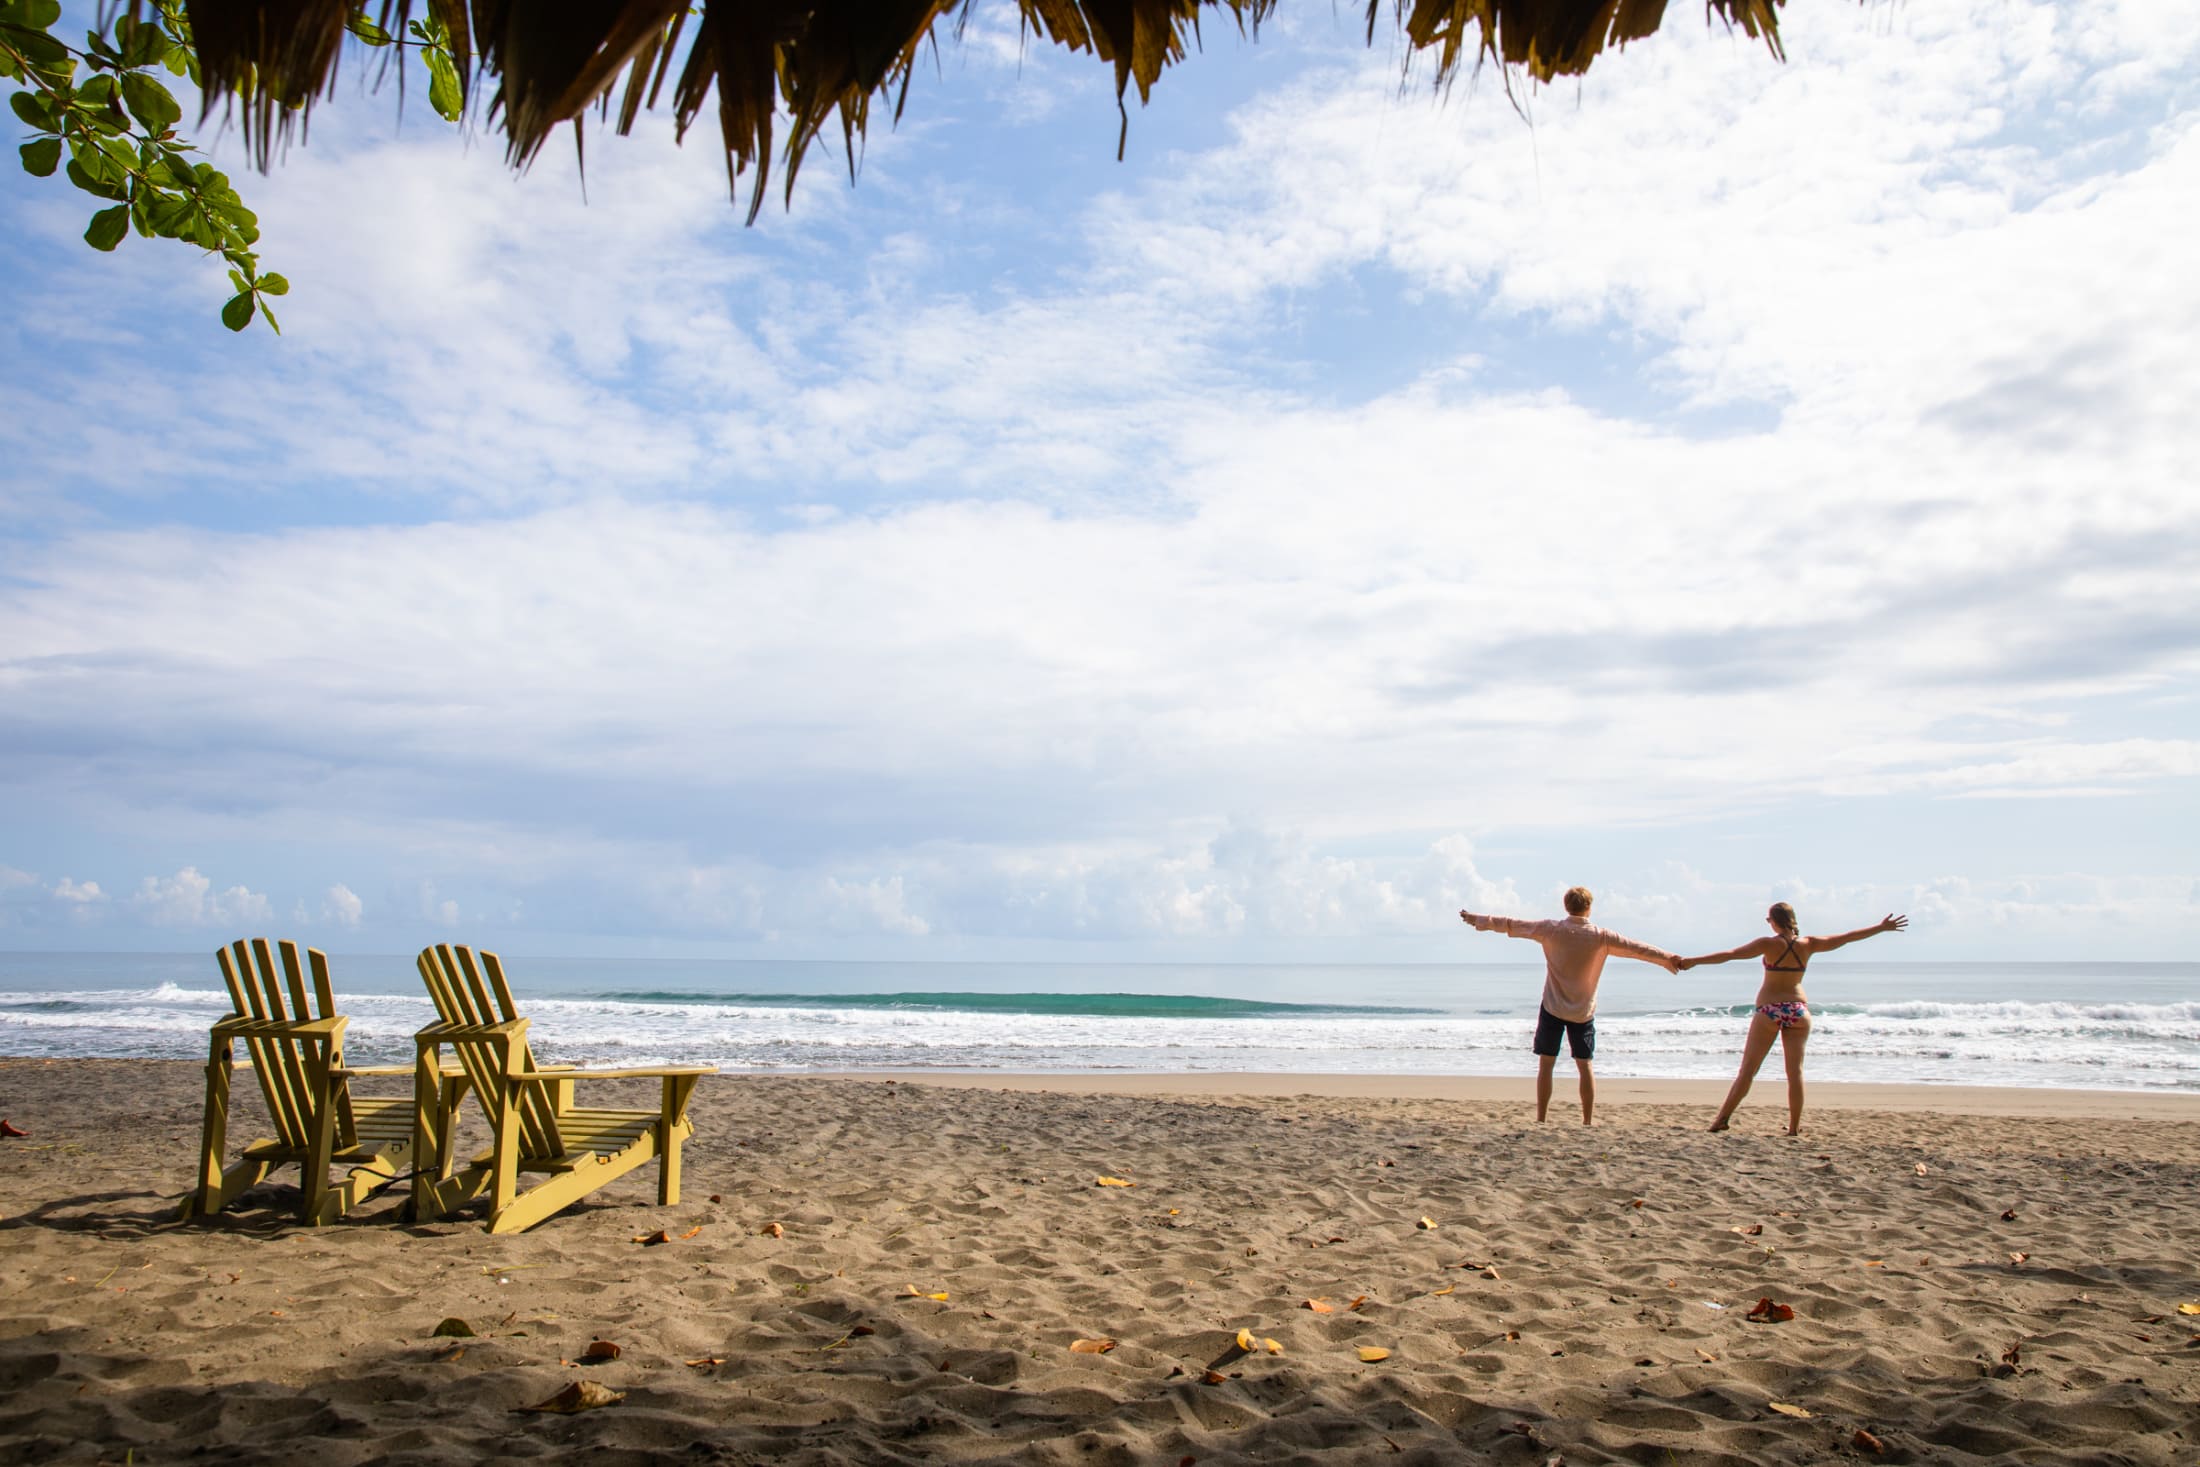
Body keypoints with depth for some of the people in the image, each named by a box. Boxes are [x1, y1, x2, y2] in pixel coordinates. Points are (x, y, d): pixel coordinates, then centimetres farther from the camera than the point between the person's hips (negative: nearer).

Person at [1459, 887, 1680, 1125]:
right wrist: (1667, 958, 11)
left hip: (1552, 1008, 0)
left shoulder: (1551, 929, -5)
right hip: (1583, 1012, 0)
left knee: (1546, 1064, 4)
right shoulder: (1600, 936, -6)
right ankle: (1588, 1121, 10)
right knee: (1585, 1065, 9)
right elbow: (1636, 947, 0)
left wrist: (1480, 920, 13)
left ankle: (1541, 1119, 5)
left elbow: (1513, 925, 2)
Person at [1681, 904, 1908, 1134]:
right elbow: (1847, 938, 11)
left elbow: (1729, 954, -14)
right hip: (1798, 1009, 3)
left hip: (1769, 1010, -3)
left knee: (1748, 1069, -1)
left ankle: (1723, 1119, -3)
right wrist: (1881, 927, 23)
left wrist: (1694, 961, -14)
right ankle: (1794, 1128, 6)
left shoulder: (1769, 944, -8)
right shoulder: (1808, 945, 1)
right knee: (1795, 1071, 5)